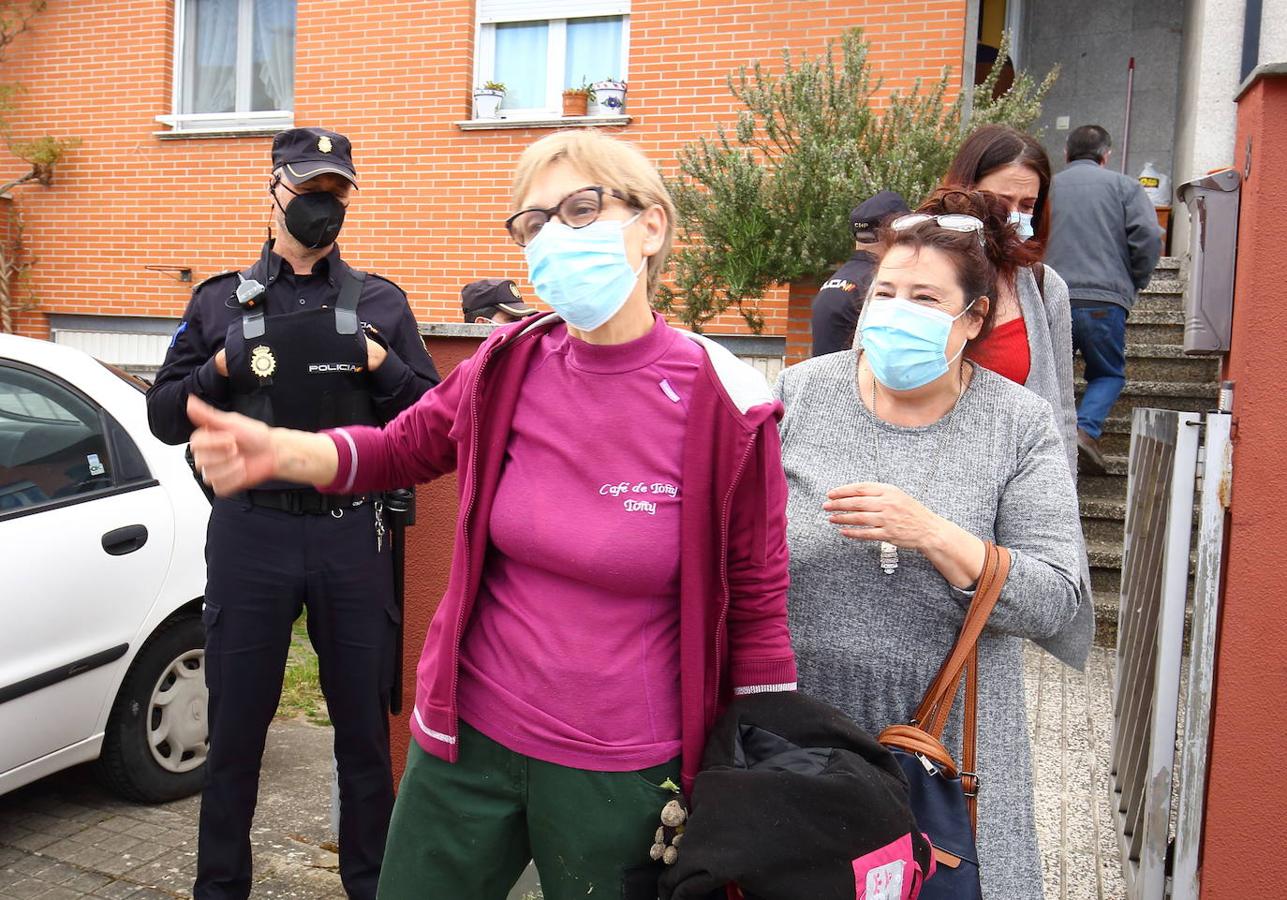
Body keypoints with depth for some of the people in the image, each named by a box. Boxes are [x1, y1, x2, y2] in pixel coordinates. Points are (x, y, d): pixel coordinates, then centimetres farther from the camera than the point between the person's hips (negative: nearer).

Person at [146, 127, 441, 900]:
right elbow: (165, 417, 7)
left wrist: (382, 364, -11)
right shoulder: (220, 302, 8)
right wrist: (223, 368, -9)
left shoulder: (382, 303, 8)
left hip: (353, 533, 0)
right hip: (251, 531, 0)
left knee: (364, 727, 10)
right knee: (235, 727, 10)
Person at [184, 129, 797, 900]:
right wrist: (277, 451, -9)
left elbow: (758, 606, -7)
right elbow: (401, 450, 10)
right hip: (468, 738, 4)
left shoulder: (725, 405, -15)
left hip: (619, 777, -3)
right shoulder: (509, 367, -6)